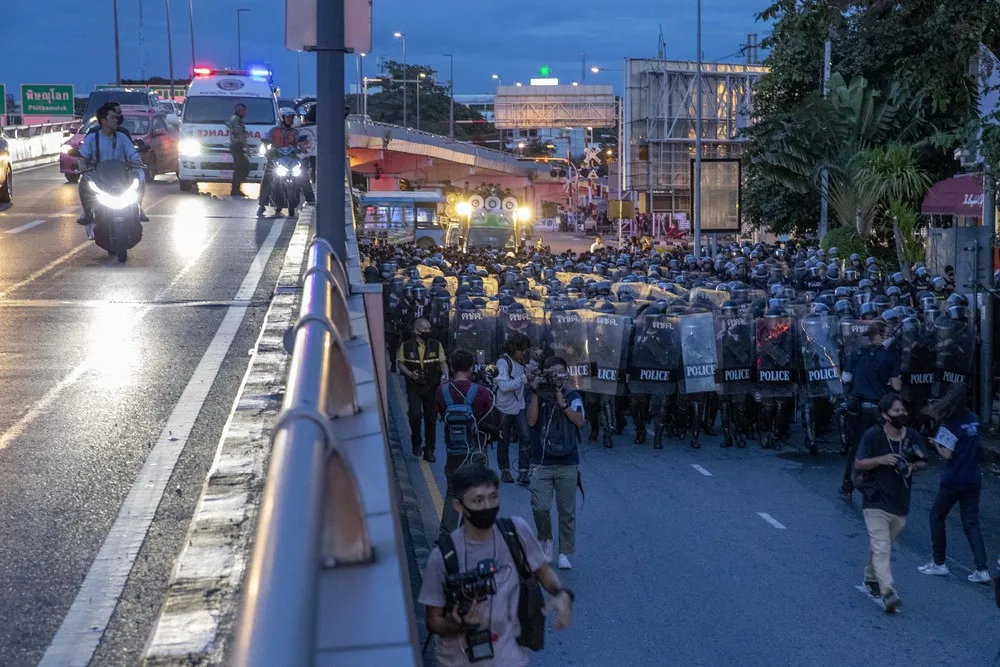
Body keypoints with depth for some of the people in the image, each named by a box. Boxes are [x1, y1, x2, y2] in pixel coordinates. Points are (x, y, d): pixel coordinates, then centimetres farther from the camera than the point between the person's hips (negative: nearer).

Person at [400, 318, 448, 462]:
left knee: (431, 419, 6)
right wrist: (410, 373, -14)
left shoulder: (436, 345, -1)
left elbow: (442, 363, 5)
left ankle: (429, 450, 19)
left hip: (432, 387, 2)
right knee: (416, 414, -18)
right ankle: (416, 442, 8)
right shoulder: (406, 346, -4)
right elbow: (401, 363, 5)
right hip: (414, 387, -2)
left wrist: (445, 374, -16)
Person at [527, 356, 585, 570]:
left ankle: (564, 553, 15)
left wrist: (562, 403, -16)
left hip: (567, 464, 1)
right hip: (541, 463, -1)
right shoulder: (536, 396, 5)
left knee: (567, 511, 3)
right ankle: (546, 539, 16)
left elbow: (579, 422, -8)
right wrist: (536, 393, -14)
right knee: (540, 508, -11)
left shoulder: (572, 397, 6)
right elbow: (531, 421, -11)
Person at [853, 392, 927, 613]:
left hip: (900, 503, 4)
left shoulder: (913, 437, 2)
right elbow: (858, 464, -5)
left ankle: (871, 578, 40)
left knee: (883, 546, 18)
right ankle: (888, 592, -18)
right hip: (876, 501, -4)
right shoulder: (872, 436, -10)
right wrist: (881, 460, -21)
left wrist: (913, 466, -9)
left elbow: (923, 463, 14)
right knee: (881, 548, -12)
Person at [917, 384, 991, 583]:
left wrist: (935, 443, 3)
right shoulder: (973, 419, 4)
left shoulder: (950, 425, -16)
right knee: (971, 523, 8)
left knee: (937, 517, 13)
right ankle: (982, 569, 0)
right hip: (973, 480, 6)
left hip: (953, 481, -6)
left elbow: (947, 454, -18)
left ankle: (939, 563, 17)